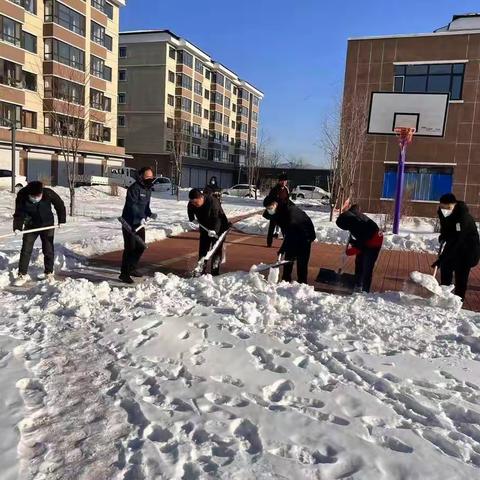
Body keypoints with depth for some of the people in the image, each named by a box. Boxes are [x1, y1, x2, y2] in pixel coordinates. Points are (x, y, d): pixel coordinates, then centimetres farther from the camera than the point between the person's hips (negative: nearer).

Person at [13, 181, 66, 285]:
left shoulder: (49, 193, -24)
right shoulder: (22, 196, -22)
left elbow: (60, 205, -8)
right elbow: (19, 213, -14)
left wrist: (61, 220, -7)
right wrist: (17, 227, -28)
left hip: (47, 225, 0)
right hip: (31, 226, 1)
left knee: (48, 250, 4)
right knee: (26, 249, -3)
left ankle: (49, 273, 18)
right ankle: (22, 274, 6)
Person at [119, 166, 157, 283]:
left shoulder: (148, 189, 12)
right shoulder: (134, 188, -18)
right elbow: (132, 205, -28)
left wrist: (150, 214, 3)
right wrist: (141, 217, -39)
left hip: (139, 223, 9)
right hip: (129, 223, -9)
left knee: (141, 246, 16)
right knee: (130, 248, -8)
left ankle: (132, 268, 33)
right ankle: (124, 274, 0)